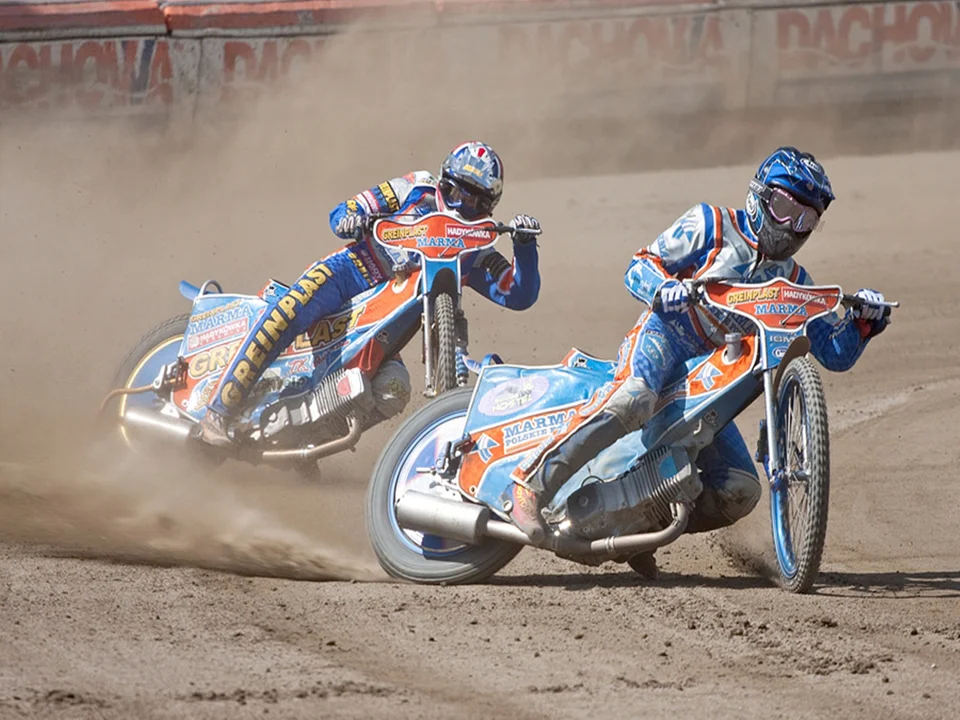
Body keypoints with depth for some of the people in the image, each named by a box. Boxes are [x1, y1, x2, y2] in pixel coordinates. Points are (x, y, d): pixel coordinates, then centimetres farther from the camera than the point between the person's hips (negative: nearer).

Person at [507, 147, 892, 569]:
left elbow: (835, 354, 19)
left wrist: (862, 321, -2)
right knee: (634, 400, -41)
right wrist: (665, 289, -23)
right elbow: (638, 269, 1)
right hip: (665, 333, -6)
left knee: (740, 494, -7)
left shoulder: (792, 282, 23)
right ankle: (532, 482, -42)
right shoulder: (711, 225, 8)